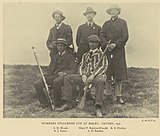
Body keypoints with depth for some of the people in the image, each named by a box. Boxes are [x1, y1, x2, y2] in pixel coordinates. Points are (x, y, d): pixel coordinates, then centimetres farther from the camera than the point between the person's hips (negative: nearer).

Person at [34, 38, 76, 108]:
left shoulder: (70, 57, 10)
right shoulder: (55, 58, 28)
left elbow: (73, 70, -2)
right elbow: (49, 69, 24)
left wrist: (65, 73, -22)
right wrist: (45, 74, 2)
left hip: (62, 76, -5)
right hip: (53, 76, 5)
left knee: (56, 81, -41)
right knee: (37, 84, -17)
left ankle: (56, 103, -23)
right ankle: (44, 103, -6)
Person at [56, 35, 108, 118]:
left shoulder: (101, 54, 8)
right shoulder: (85, 55, 23)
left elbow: (103, 67, -4)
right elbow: (82, 67, 17)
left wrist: (93, 75, -17)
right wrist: (83, 75, -7)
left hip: (97, 75, -5)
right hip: (86, 76, 5)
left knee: (100, 81, -42)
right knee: (67, 78, -10)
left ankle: (98, 108, -40)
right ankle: (67, 104, -11)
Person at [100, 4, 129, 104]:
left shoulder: (123, 22, 11)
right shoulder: (106, 23, 19)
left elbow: (125, 36, 1)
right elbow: (102, 36, 8)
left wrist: (115, 44, -11)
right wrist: (107, 45, -9)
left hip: (118, 50, -2)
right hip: (107, 51, 2)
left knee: (119, 74, -6)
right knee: (106, 73, -2)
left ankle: (118, 96, -3)